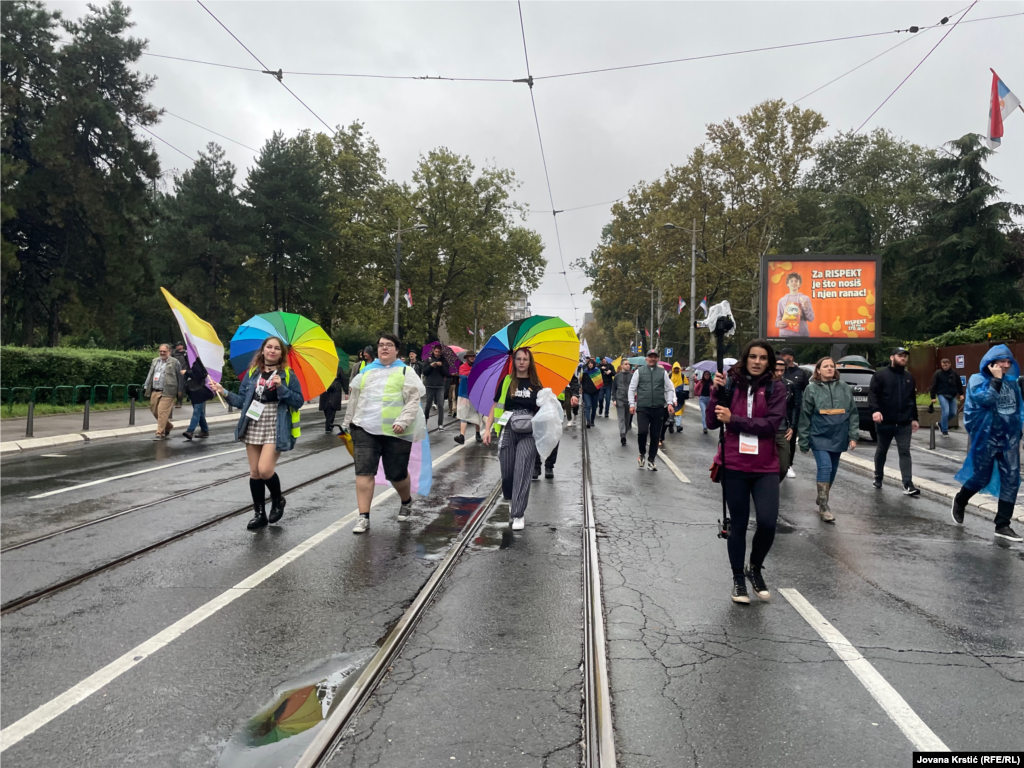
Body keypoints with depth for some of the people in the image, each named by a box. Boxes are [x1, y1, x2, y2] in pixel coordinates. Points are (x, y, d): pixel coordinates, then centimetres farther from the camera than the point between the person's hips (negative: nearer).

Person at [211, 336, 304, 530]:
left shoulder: (288, 374, -2)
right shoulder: (252, 373, 8)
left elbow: (299, 402, -6)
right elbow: (242, 401, 8)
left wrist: (282, 388, -18)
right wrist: (224, 392, -6)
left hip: (275, 429, -4)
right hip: (253, 428, 4)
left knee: (265, 470, -15)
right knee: (254, 473, 7)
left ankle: (278, 500, 15)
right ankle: (259, 514, 20)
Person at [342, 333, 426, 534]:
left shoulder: (406, 372, 1)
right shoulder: (366, 371, 14)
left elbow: (413, 401, -7)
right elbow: (354, 399, 21)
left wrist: (402, 421, -20)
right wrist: (347, 423, 21)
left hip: (396, 432, -3)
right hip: (365, 429, 3)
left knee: (397, 474, 6)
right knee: (364, 472, -7)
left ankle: (406, 502, 37)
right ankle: (363, 517, -3)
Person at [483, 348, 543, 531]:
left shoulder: (536, 384, 5)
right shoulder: (506, 381, 4)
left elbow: (541, 410, 11)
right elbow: (495, 407, 6)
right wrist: (487, 429, -2)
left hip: (528, 434, -1)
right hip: (507, 431, 1)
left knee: (522, 472, -10)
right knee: (507, 473, 6)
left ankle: (518, 515, -5)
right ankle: (511, 500, 37)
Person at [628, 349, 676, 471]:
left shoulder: (663, 372, 8)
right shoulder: (639, 371, 4)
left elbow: (669, 389, 8)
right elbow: (632, 389, 4)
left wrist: (670, 403, -5)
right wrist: (632, 404, -4)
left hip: (658, 409, 2)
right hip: (642, 408, -2)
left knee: (655, 435, 6)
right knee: (642, 432, -16)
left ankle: (651, 460, 20)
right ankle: (642, 454, 12)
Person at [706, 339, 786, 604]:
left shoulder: (775, 391, 1)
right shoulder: (730, 384, 0)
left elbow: (771, 424, -12)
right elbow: (712, 423, -3)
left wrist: (734, 419, -16)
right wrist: (717, 392, -14)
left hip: (765, 468, 0)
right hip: (734, 466, 0)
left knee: (768, 522, -9)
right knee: (738, 524, 9)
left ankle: (755, 568, 21)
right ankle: (738, 579, 27)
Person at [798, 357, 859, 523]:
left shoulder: (845, 388, 6)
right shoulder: (811, 389, -2)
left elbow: (853, 413, 8)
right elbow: (805, 416, 0)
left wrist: (853, 436, 2)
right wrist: (804, 441, 0)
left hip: (838, 437, 4)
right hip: (819, 436, -4)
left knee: (832, 470, 13)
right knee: (825, 468, -15)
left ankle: (822, 499, 31)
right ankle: (823, 506, -11)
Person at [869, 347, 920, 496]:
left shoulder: (909, 377, 16)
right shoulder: (880, 374, -3)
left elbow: (912, 399, 21)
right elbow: (872, 393, -12)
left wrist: (914, 418, 19)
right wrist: (875, 410, -27)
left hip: (904, 423, 4)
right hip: (885, 422, -3)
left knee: (905, 453, -4)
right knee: (881, 451, 12)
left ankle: (908, 485, -8)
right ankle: (878, 478, 30)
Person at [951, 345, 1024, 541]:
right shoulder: (977, 380, -7)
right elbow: (986, 399, -25)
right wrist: (995, 379, -20)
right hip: (986, 437, -5)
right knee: (982, 477, 3)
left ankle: (1003, 525, 5)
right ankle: (959, 501, 34)